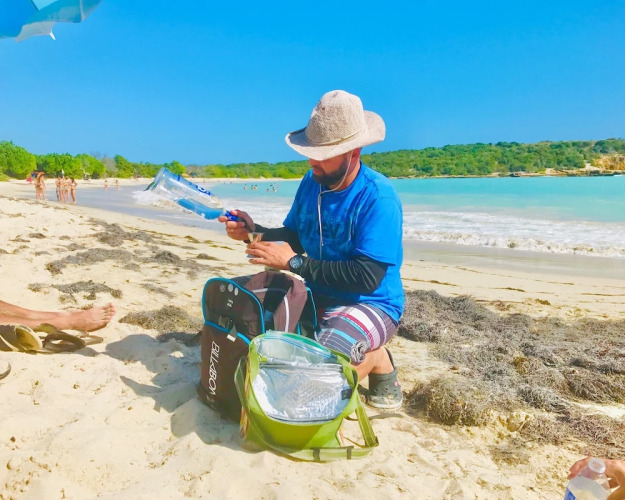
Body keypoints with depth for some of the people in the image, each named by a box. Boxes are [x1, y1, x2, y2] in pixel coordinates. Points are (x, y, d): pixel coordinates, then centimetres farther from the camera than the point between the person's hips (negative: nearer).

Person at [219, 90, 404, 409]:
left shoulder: (377, 197, -22)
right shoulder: (311, 182, -1)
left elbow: (368, 277, -28)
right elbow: (293, 237, 11)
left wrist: (295, 263, -26)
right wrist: (253, 232, -8)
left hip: (370, 304, -7)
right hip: (317, 298, 8)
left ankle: (376, 359, 4)